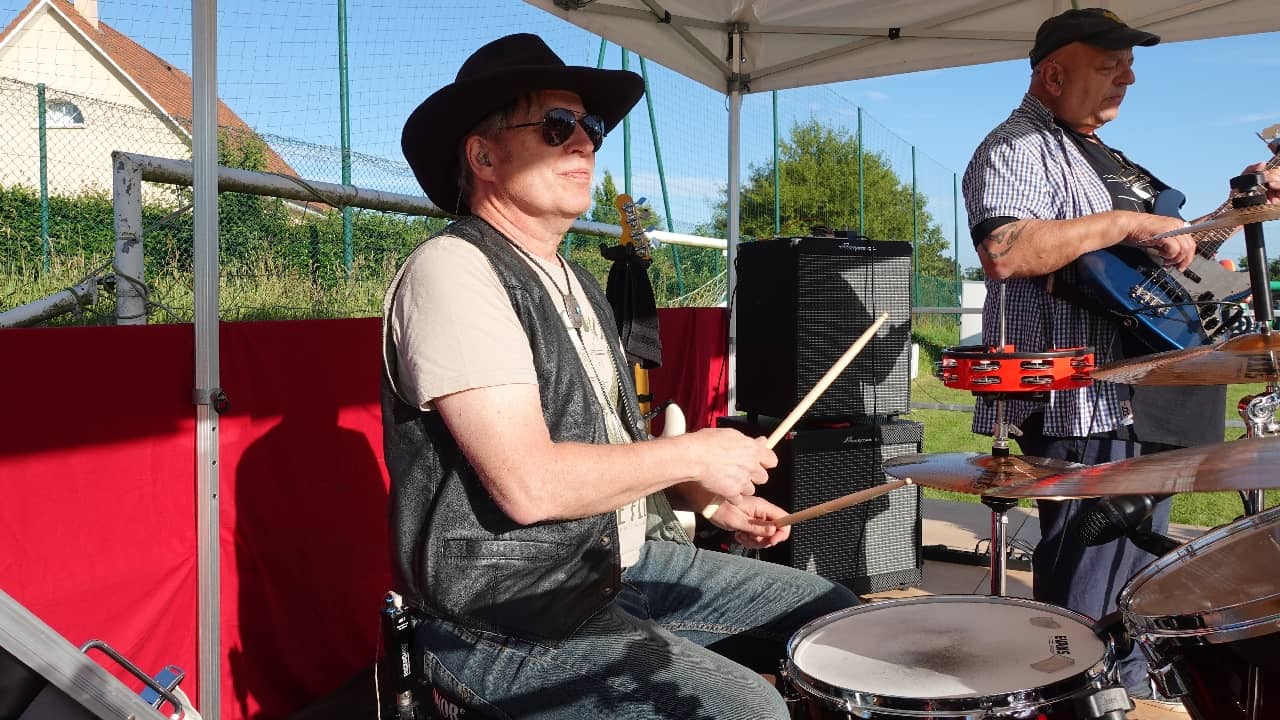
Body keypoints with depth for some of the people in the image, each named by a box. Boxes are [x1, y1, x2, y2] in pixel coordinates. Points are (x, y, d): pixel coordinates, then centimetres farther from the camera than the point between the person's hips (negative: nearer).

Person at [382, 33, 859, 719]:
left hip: (626, 560, 9)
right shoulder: (451, 271, -17)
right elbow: (528, 483, -26)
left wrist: (709, 497, 4)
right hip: (508, 620, -9)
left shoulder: (574, 282, 14)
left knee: (835, 615, 10)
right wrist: (693, 455, -15)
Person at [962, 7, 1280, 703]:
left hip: (1144, 408, 11)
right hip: (1084, 410, -10)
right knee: (1087, 601, -5)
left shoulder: (1103, 157, 23)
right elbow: (1004, 253, -29)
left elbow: (1163, 257, 30)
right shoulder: (1019, 148, -10)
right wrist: (1125, 223, -24)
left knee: (1136, 588, 21)